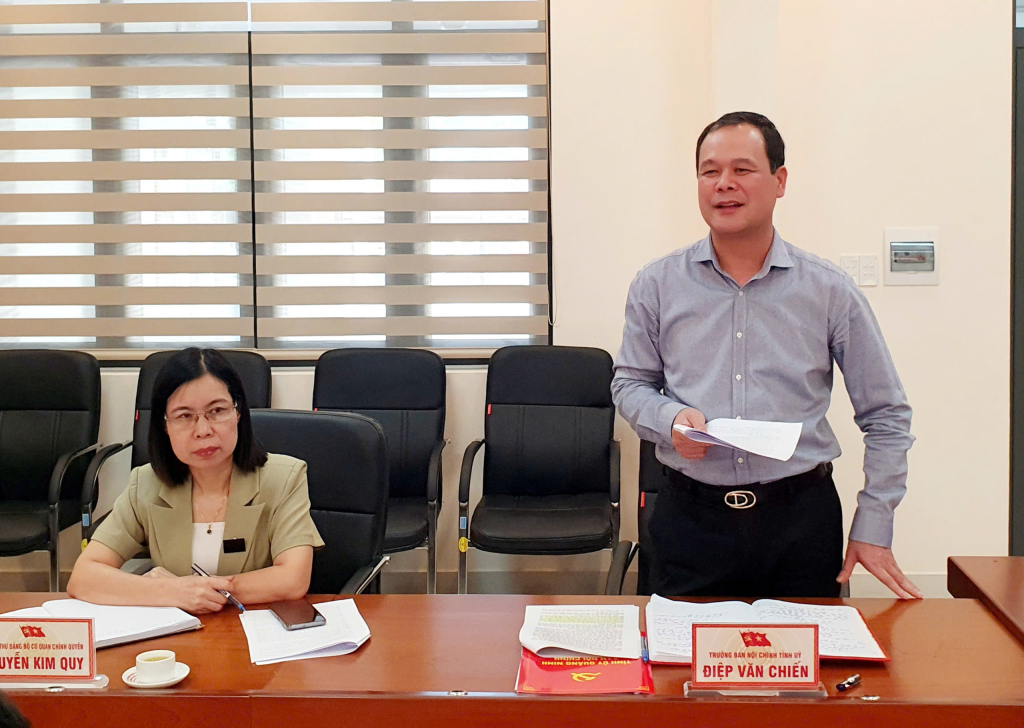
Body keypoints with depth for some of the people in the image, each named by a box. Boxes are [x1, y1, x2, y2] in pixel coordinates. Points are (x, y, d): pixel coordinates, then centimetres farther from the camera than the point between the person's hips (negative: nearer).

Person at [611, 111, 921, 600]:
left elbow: (886, 415, 7)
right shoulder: (656, 285, 4)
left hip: (802, 521, 0)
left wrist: (873, 526, 2)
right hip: (691, 519, 0)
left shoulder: (830, 291, 2)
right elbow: (629, 384, 11)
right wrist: (671, 420, -11)